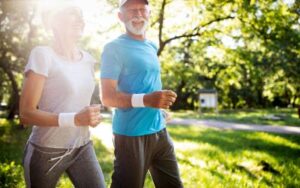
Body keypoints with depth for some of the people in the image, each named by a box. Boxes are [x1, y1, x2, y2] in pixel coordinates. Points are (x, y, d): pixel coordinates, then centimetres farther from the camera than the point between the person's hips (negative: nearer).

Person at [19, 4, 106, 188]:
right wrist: (75, 119, -28)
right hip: (46, 151, -5)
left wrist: (92, 116, -2)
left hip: (83, 148, 5)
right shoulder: (43, 54, -13)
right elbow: (26, 113, -17)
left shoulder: (87, 59, 4)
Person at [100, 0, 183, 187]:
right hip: (131, 135, -7)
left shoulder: (152, 47, 12)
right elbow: (108, 96, -17)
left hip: (159, 131, 7)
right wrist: (145, 100, -30)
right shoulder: (114, 48, -10)